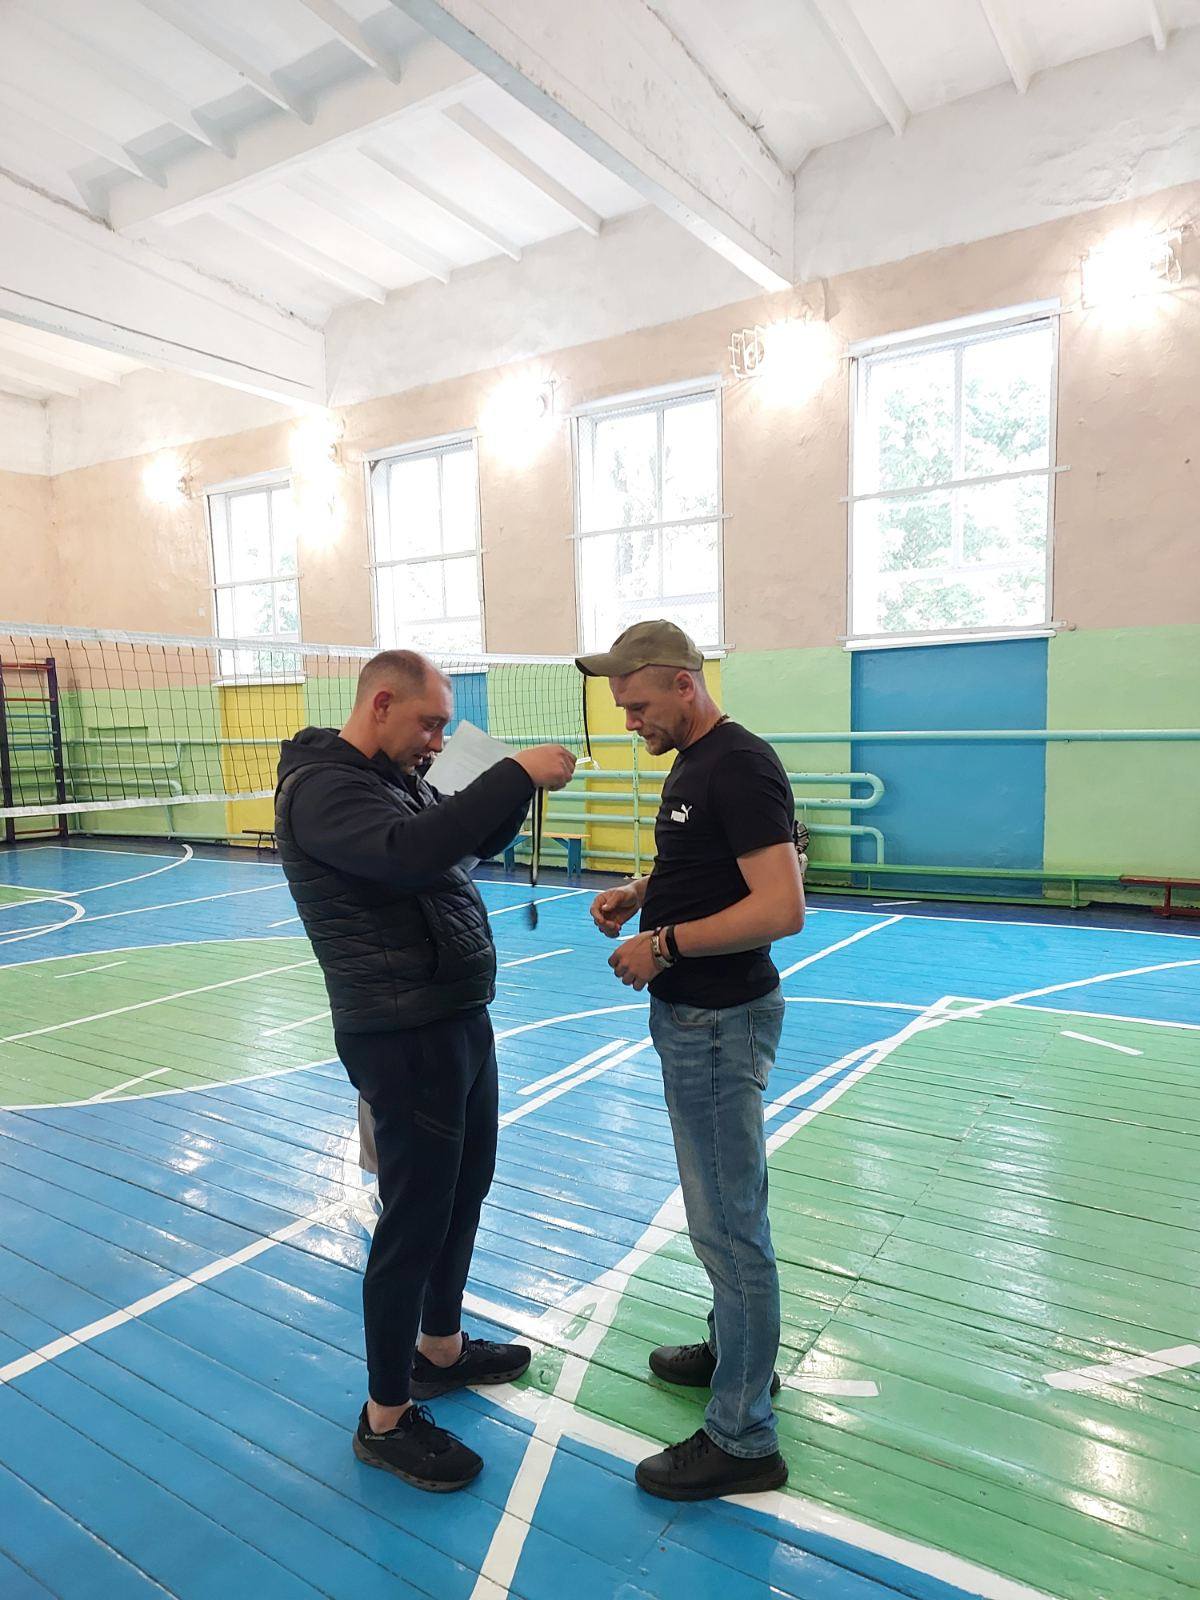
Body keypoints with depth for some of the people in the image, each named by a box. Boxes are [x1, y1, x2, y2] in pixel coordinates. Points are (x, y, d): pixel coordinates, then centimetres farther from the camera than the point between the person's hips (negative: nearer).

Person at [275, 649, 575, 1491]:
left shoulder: (398, 780, 12)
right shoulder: (322, 787, -17)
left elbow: (480, 839, 19)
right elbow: (409, 851, -36)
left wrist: (521, 786, -1)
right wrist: (514, 774, -31)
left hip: (460, 1020, 10)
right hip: (403, 1039, -10)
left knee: (465, 1191, 22)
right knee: (415, 1220, 2)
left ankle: (441, 1347, 43)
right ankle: (387, 1416, 22)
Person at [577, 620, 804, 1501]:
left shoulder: (740, 767, -20)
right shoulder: (693, 764, 11)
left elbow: (782, 907, -27)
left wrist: (664, 944, -22)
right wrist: (640, 891, 5)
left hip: (720, 1022, -10)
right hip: (693, 1015, 10)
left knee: (729, 1223, 2)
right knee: (724, 1207, 23)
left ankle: (743, 1439, 18)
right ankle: (736, 1351, 43)